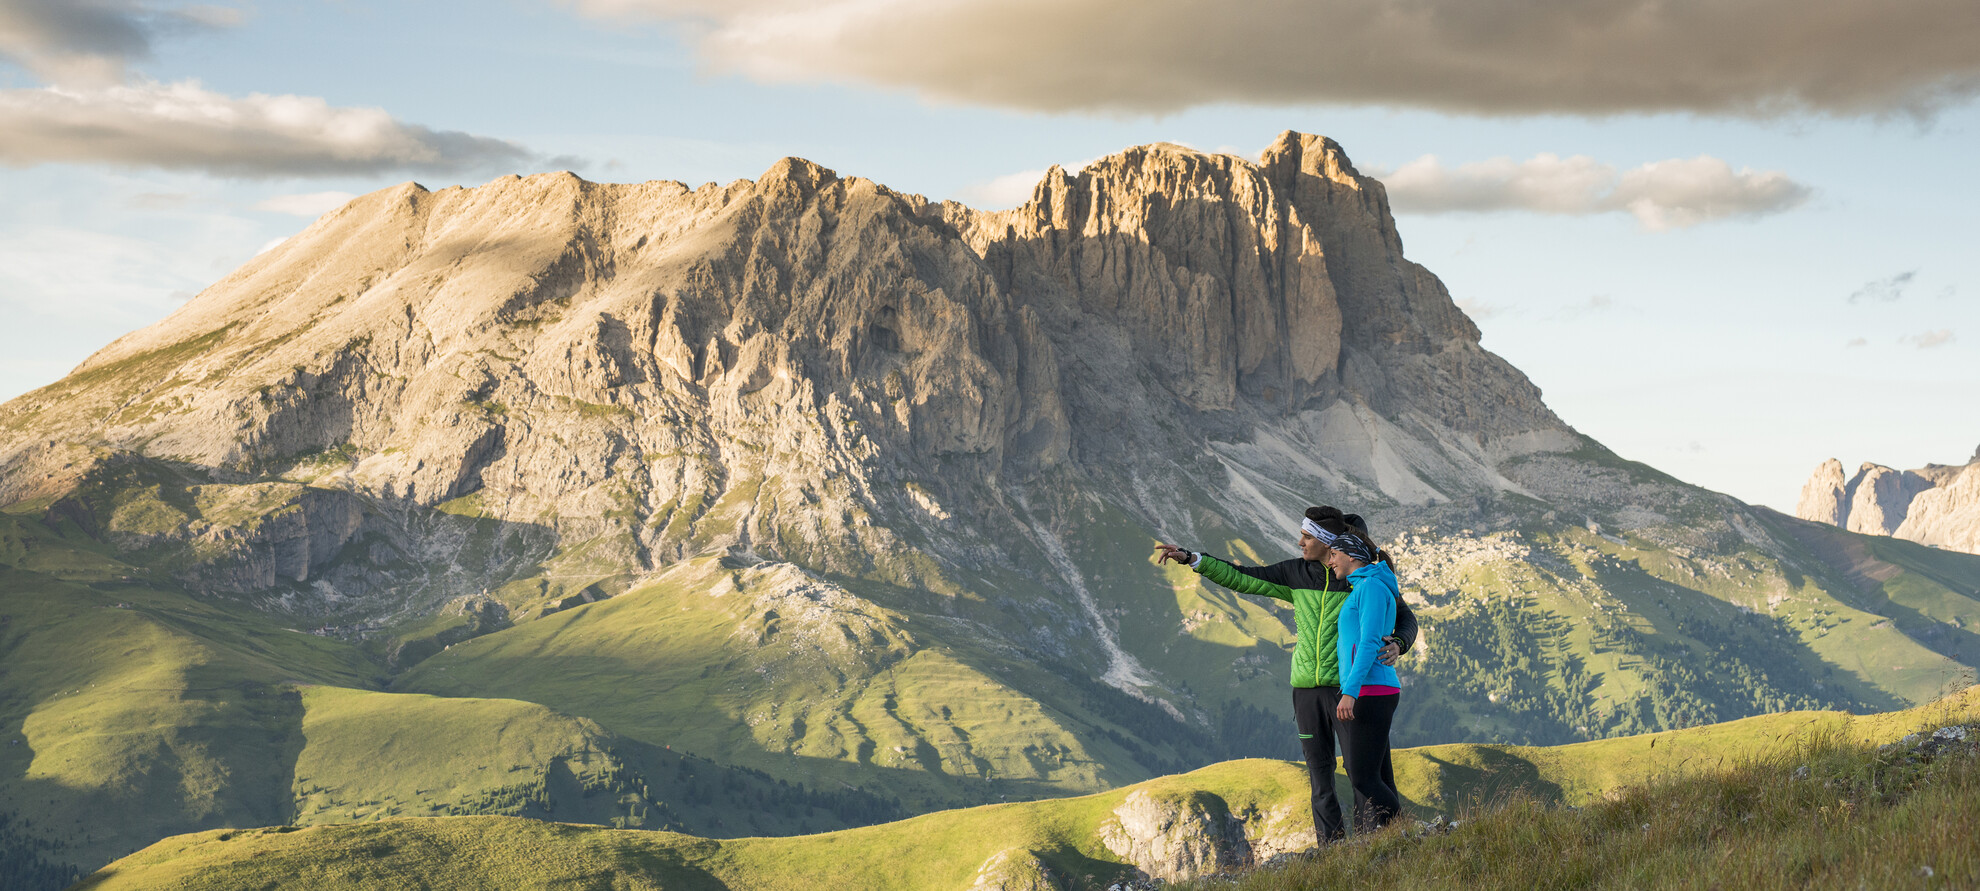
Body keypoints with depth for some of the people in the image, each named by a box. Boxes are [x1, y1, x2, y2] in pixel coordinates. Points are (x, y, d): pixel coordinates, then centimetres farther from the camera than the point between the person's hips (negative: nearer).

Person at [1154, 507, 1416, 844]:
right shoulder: (1296, 573, 6)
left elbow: (1404, 617, 2)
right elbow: (1242, 578, 11)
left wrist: (1397, 645, -20)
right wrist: (1191, 558, 5)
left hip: (1347, 687, -4)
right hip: (1307, 689, 4)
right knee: (1320, 777, 5)